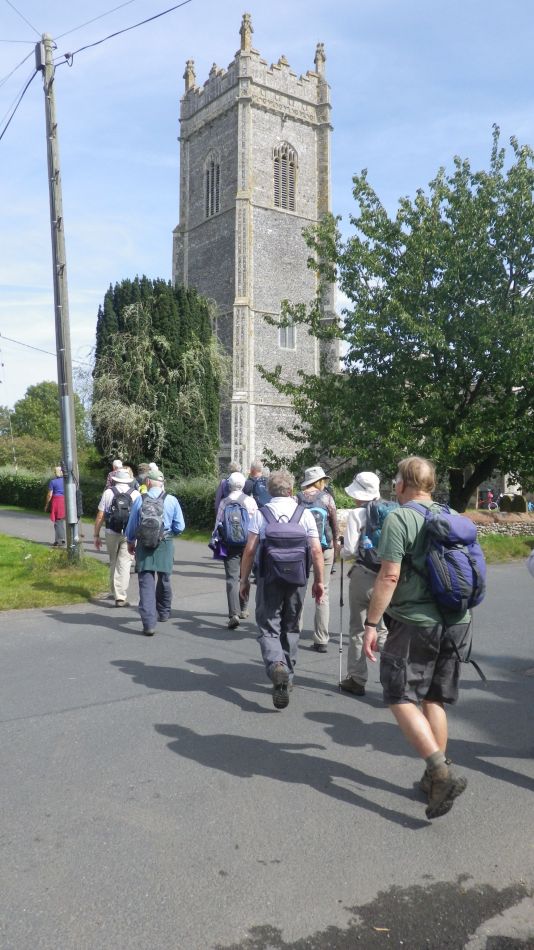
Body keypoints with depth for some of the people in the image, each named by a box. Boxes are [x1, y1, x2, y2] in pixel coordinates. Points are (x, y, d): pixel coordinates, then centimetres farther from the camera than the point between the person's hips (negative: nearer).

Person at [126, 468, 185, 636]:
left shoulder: (139, 500, -5)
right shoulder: (172, 500, -5)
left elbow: (132, 525, 3)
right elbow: (180, 527, -2)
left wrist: (130, 542, 20)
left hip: (144, 545, -1)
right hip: (165, 546, 1)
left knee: (146, 583, -1)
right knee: (164, 580, 21)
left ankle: (149, 624, -9)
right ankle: (163, 613, 40)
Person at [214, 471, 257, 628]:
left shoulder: (224, 502, -2)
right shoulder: (250, 501, -3)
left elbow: (218, 523, 0)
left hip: (230, 543, -1)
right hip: (248, 542, 1)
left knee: (232, 578, -4)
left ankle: (234, 614, -17)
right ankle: (243, 609, 31)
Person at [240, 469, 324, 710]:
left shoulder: (261, 514, -2)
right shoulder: (305, 513, 2)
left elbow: (249, 550, -4)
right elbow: (316, 551, -2)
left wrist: (244, 579, 5)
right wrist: (319, 580, 7)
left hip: (269, 579, -2)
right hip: (297, 580, 2)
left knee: (268, 627, 3)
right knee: (291, 628, 17)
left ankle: (276, 666, -23)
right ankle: (288, 677, 25)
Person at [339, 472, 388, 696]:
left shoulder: (357, 514, -9)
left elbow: (349, 550, -12)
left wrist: (342, 551, 9)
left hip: (363, 574, -4)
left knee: (357, 629, 11)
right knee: (382, 629, 14)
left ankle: (356, 679, 18)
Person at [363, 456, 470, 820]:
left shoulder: (399, 518, -11)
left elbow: (390, 576, -17)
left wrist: (371, 623, -12)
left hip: (415, 623, -7)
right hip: (456, 622, 7)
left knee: (402, 698, 3)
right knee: (435, 699, 16)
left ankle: (442, 772, -9)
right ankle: (436, 777, 23)